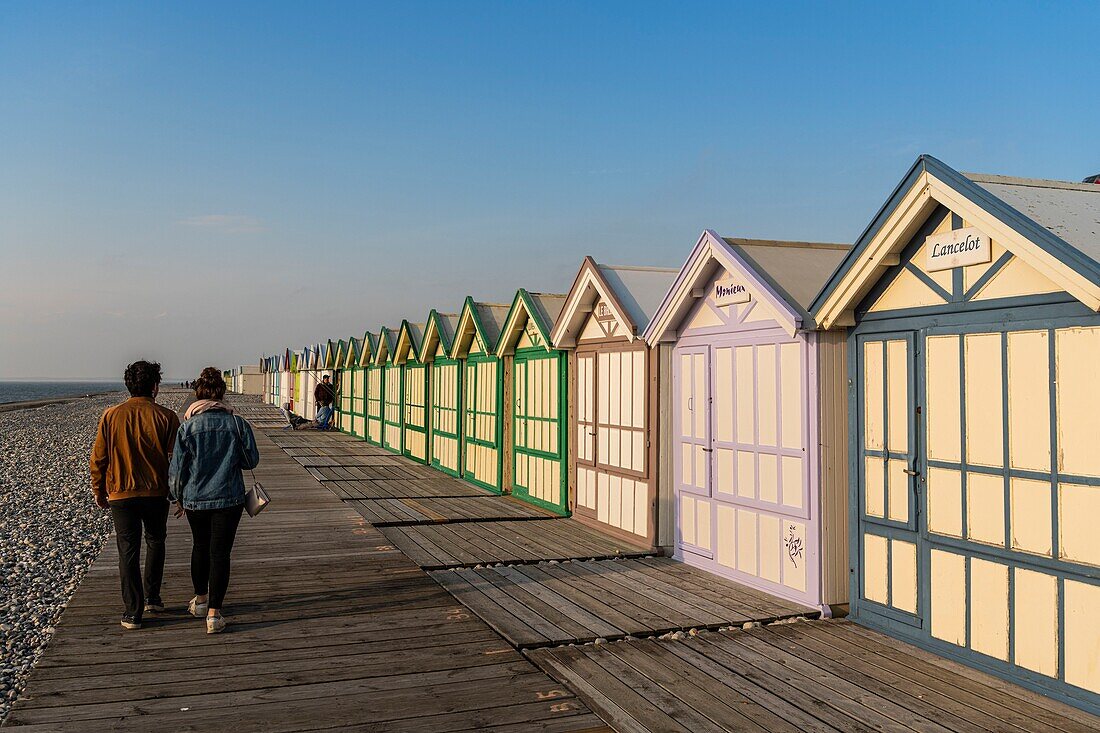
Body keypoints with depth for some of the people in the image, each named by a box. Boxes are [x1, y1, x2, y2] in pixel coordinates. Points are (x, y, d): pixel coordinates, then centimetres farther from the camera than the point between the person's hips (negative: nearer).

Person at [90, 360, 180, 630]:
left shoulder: (111, 416, -3)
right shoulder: (166, 417, -7)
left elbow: (98, 459, 0)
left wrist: (99, 492, 13)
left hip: (121, 495, 0)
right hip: (156, 494, 0)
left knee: (128, 551, 6)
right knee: (155, 542, 22)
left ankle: (133, 613, 8)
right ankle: (152, 598, 22)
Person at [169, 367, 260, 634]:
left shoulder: (187, 427, -8)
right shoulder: (237, 424, -8)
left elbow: (177, 468, -3)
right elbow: (251, 460, 0)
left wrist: (177, 497, 12)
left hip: (195, 499, 1)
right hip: (229, 499, -1)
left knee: (200, 546, 22)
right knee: (220, 552, 2)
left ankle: (201, 600, 37)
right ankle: (214, 613, -3)